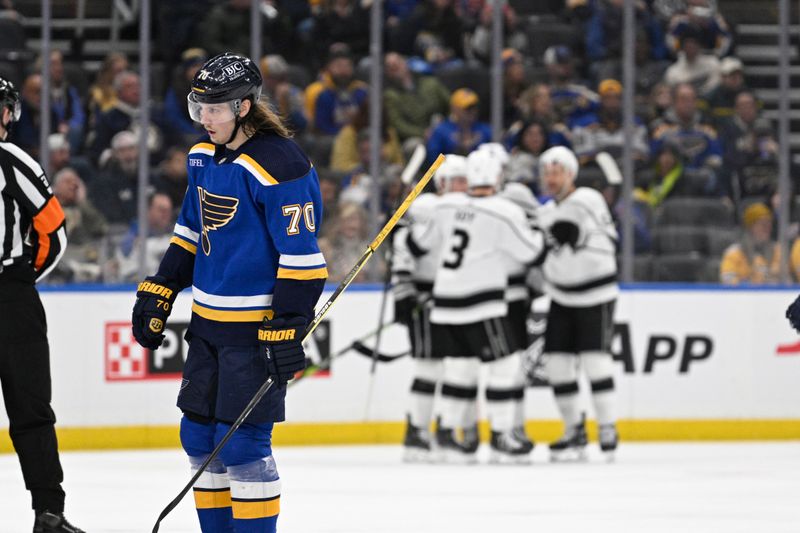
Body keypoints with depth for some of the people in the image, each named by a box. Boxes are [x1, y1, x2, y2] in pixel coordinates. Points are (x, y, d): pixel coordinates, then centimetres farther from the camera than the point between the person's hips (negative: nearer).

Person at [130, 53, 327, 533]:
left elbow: (302, 256, -20)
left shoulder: (280, 167, -19)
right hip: (209, 321, 9)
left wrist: (289, 330, -23)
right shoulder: (205, 156, 8)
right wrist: (157, 295, 16)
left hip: (259, 326, -9)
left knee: (241, 443, -9)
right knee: (200, 436, 12)